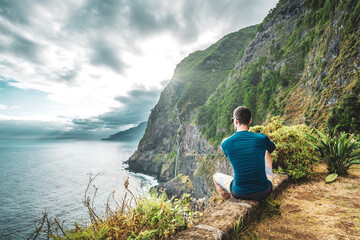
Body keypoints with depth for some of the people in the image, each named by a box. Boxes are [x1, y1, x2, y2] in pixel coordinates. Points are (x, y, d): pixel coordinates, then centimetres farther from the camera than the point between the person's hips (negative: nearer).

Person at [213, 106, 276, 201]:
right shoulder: (262, 138, -10)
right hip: (264, 192, 2)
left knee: (216, 176, 29)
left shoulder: (225, 143, -12)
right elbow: (272, 148, 15)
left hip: (239, 193, -1)